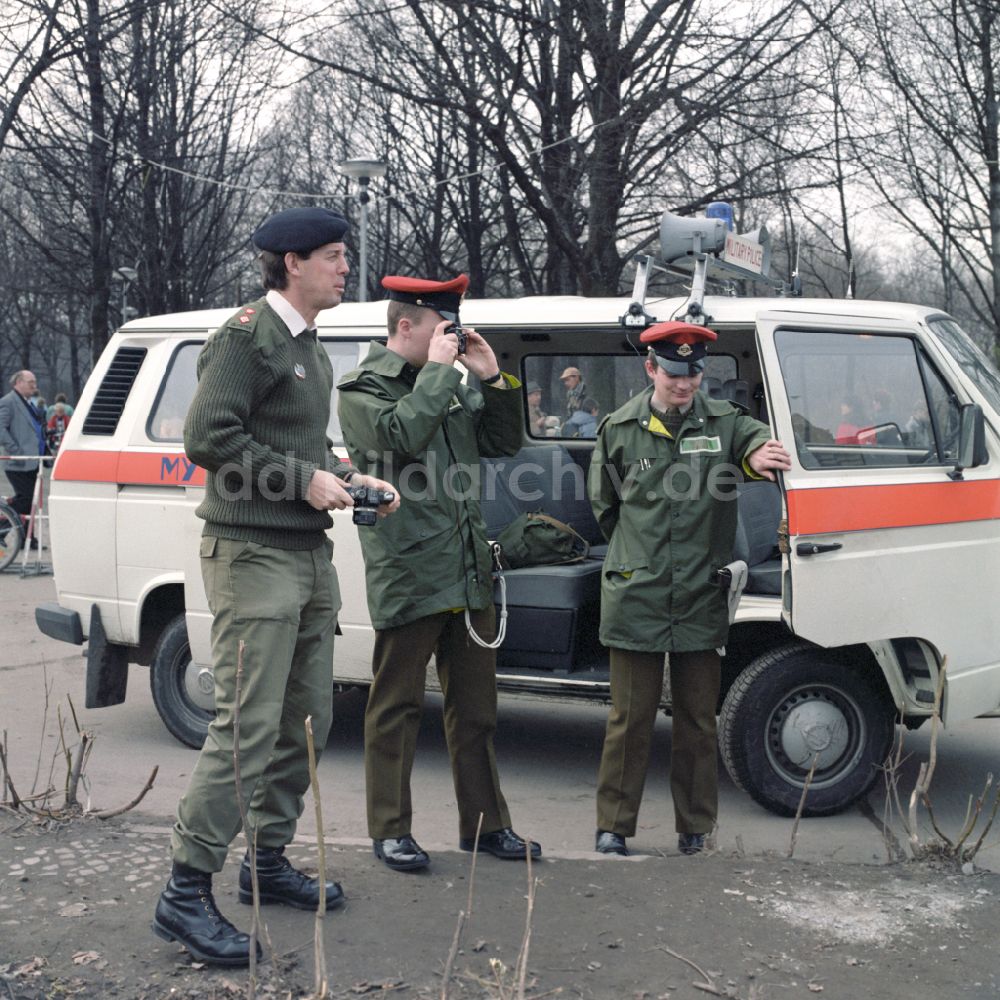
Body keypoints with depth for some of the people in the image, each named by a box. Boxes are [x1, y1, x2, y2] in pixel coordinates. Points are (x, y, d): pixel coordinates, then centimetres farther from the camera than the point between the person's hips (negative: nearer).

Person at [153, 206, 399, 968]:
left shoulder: (310, 350, 19)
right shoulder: (249, 336, -10)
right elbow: (208, 438, -18)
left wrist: (350, 478, 8)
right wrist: (305, 479, -17)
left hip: (310, 556, 10)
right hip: (255, 557, -10)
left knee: (306, 721, 13)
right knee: (248, 727, -11)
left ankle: (268, 863, 27)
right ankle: (187, 892, -4)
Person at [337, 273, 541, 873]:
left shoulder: (453, 388, 17)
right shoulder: (364, 389, -4)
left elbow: (504, 443, 19)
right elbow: (402, 433, -23)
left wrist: (493, 380, 6)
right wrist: (439, 369, -13)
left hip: (469, 574, 7)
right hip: (407, 574, -7)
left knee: (476, 706, 13)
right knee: (398, 705, 3)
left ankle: (485, 823, 23)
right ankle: (391, 830, 14)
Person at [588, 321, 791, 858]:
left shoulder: (723, 421, 2)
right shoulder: (619, 429, 3)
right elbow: (603, 502, 14)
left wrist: (758, 455, -38)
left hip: (702, 597, 1)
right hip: (635, 596, -1)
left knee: (697, 718, 10)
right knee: (630, 718, 5)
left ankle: (695, 828, 23)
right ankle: (613, 825, 17)